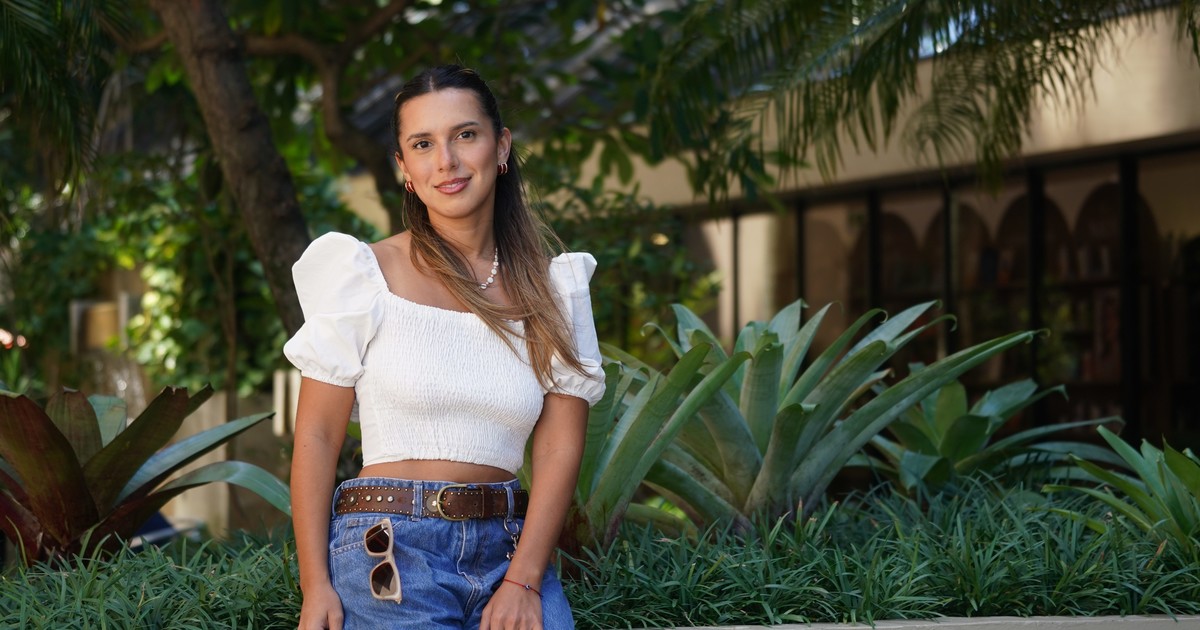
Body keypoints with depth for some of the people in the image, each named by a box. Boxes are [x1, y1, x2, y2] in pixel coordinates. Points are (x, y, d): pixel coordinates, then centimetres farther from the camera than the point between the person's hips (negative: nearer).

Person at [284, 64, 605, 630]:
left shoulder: (555, 287, 9)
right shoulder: (366, 274, 1)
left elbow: (559, 449, 3)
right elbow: (316, 436, 0)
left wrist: (523, 582, -8)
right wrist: (315, 584, -8)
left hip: (509, 549, 3)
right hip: (390, 553, -3)